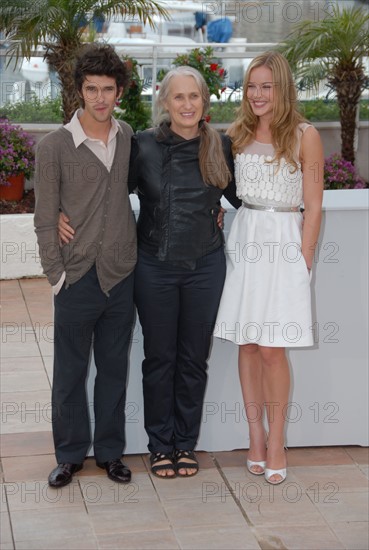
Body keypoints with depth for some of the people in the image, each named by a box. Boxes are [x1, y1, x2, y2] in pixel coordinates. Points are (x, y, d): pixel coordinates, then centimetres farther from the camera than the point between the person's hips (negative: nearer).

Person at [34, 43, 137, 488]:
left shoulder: (130, 138, 4)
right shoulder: (55, 147, -7)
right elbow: (45, 219, -5)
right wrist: (56, 274, -9)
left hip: (122, 276, 3)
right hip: (78, 279, -3)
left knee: (114, 368, 13)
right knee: (70, 371, 8)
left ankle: (109, 451, 27)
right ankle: (70, 454, 24)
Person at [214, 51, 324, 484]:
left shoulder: (304, 136, -2)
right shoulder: (236, 133, 9)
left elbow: (313, 205, -2)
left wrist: (303, 260, -7)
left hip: (284, 240, -4)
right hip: (243, 238, 4)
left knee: (271, 347, -6)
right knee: (247, 344, 5)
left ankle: (275, 441, 7)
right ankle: (256, 436, 17)